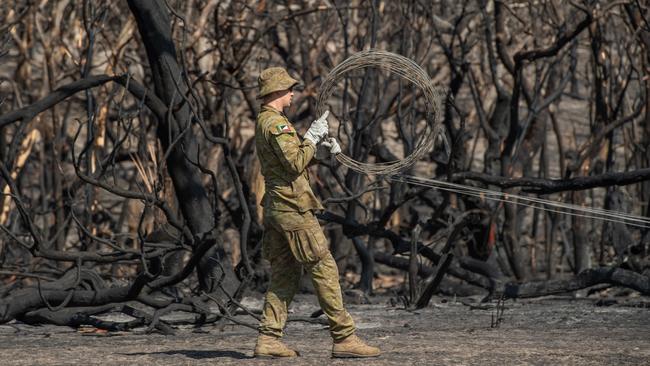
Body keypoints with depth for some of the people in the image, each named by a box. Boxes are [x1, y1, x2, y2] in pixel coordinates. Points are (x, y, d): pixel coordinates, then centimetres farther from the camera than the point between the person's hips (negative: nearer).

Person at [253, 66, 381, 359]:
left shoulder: (263, 122, 17)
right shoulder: (277, 123, -15)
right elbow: (296, 164, -22)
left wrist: (320, 146, 9)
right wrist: (312, 137, -12)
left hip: (276, 208, 10)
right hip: (293, 207, -10)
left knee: (284, 276, 9)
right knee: (324, 270, -7)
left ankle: (268, 340, 3)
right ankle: (344, 338, -7)